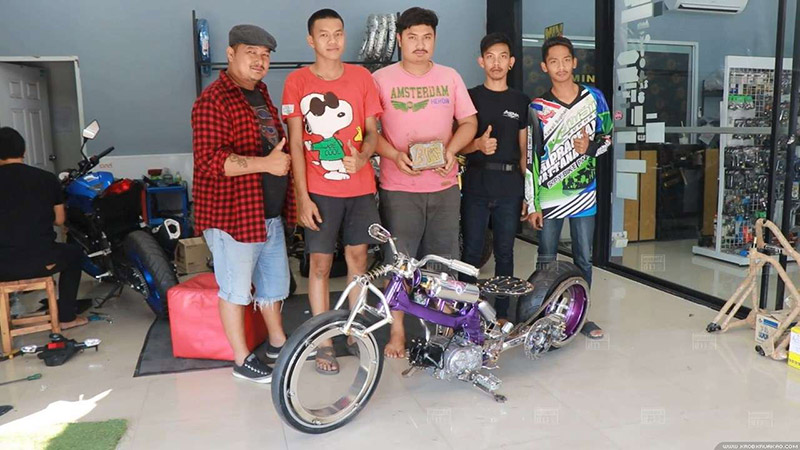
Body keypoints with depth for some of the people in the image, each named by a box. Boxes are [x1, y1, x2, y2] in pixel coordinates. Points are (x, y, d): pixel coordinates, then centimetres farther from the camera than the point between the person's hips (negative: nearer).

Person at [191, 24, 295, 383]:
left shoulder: (261, 95, 15)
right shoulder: (214, 100, -15)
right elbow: (209, 161, -25)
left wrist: (284, 159, 11)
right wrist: (266, 163, -26)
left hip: (270, 212, 9)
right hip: (233, 213, -9)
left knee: (274, 281, 20)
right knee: (236, 288, 5)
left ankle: (277, 341, 38)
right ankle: (242, 359, 20)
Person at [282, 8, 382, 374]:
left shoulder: (361, 77, 5)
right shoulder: (297, 81, -2)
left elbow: (372, 131, 7)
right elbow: (295, 143, -4)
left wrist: (361, 157, -16)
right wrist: (303, 197, -9)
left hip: (360, 186, 3)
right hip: (319, 190, -2)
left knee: (357, 257, 10)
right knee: (320, 264, 3)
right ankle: (324, 343, 15)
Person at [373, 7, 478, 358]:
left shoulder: (450, 77, 9)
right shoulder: (381, 79, -1)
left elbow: (468, 122, 11)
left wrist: (451, 150, -8)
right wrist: (394, 155, -18)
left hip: (444, 185, 3)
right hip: (399, 187, -3)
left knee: (444, 260, 10)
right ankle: (397, 332, 16)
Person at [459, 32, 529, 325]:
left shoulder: (520, 101, 12)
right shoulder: (470, 97, 5)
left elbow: (523, 150, 13)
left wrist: (528, 193, 7)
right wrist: (478, 144, -19)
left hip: (510, 185, 2)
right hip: (476, 183, -2)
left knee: (505, 253, 7)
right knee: (471, 251, 0)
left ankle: (501, 314, 18)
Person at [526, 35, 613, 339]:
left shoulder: (594, 97, 3)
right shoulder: (538, 108, -2)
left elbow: (607, 136, 12)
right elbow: (531, 158, -3)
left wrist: (590, 147, -12)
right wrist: (532, 204, -6)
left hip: (584, 193, 2)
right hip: (549, 197, -2)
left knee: (584, 259, 11)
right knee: (546, 260, 6)